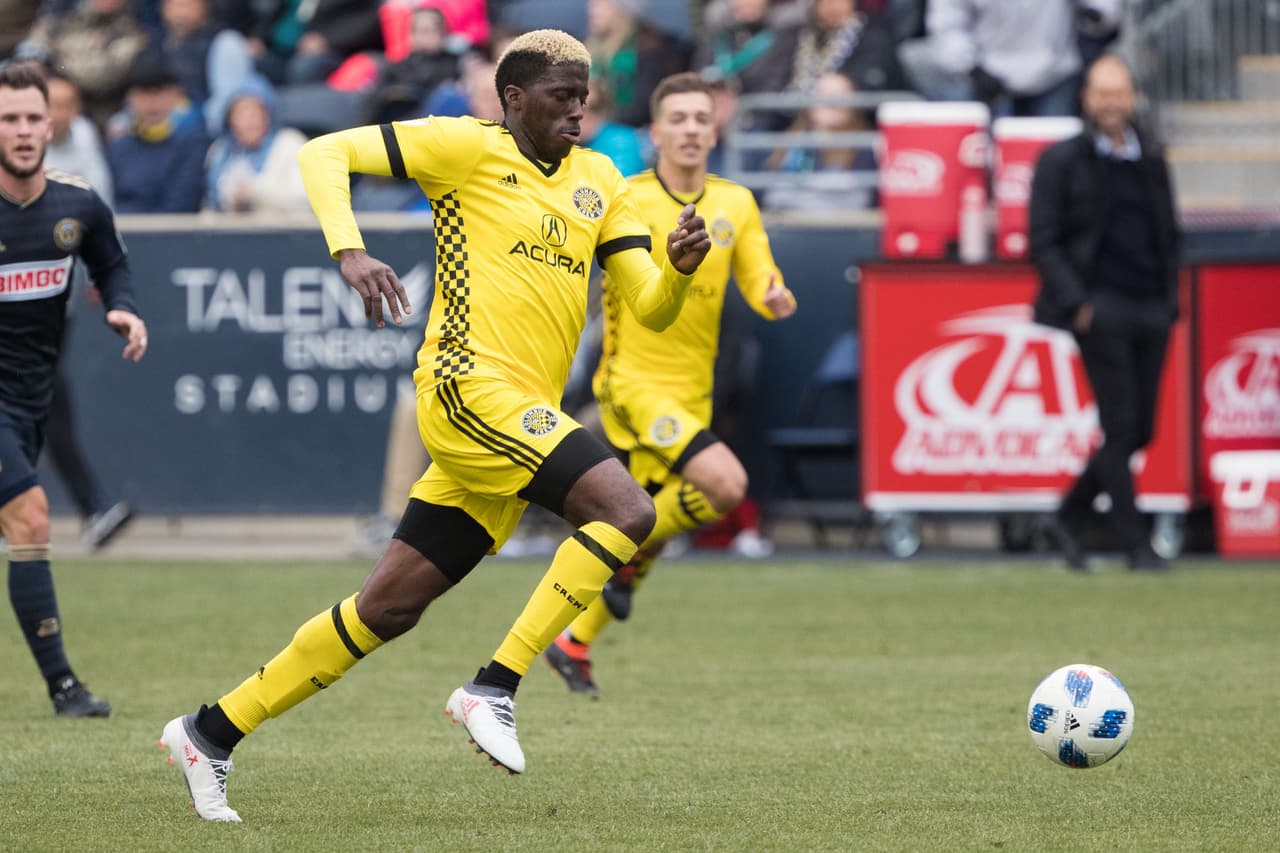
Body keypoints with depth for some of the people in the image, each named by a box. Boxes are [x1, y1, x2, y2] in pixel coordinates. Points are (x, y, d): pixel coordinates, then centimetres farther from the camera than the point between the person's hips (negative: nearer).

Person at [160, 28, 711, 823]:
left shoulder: (599, 181, 18)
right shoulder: (468, 147, -1)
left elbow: (651, 308, 15)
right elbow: (326, 154, -2)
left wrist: (679, 266, -8)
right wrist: (349, 250, -17)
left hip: (524, 414, 7)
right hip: (472, 386, -7)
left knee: (389, 608, 8)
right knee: (628, 509, -22)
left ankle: (214, 731, 16)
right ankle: (496, 688, -18)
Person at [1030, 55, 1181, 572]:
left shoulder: (1151, 160, 14)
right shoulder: (1061, 161, -1)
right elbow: (1043, 242, -4)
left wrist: (1170, 298, 9)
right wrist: (1076, 303, -13)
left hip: (1151, 311, 6)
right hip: (1100, 309, -6)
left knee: (1140, 429, 5)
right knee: (1120, 425, -8)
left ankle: (1068, 519, 19)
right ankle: (1135, 545, -4)